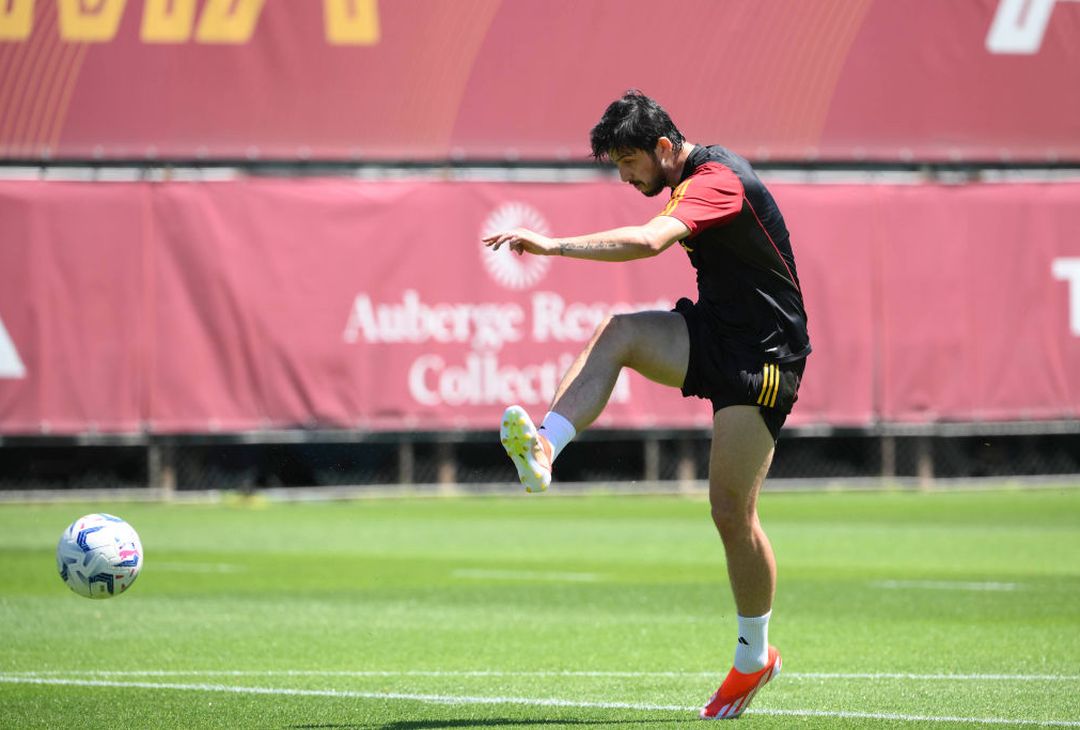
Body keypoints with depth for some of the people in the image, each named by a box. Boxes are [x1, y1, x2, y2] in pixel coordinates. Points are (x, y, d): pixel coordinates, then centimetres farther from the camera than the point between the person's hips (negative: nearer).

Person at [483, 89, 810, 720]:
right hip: (714, 336, 9)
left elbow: (647, 242, -37)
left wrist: (554, 245, -37)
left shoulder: (717, 180, -21)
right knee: (617, 332, -20)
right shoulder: (695, 179, 10)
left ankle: (755, 657, 13)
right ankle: (545, 447, -37)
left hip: (763, 356, -9)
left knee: (733, 513, -5)